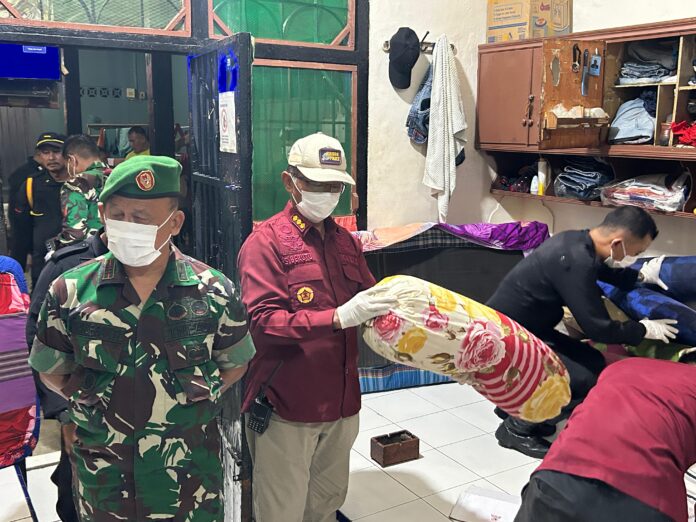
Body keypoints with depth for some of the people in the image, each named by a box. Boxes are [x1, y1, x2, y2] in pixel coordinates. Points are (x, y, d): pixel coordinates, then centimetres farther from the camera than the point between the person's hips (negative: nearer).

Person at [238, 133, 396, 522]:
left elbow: (369, 298, 19)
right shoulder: (266, 242, -10)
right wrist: (338, 318, -28)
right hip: (286, 407, -6)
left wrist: (390, 306, -4)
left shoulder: (346, 241, 11)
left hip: (341, 403, 6)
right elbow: (262, 321, -19)